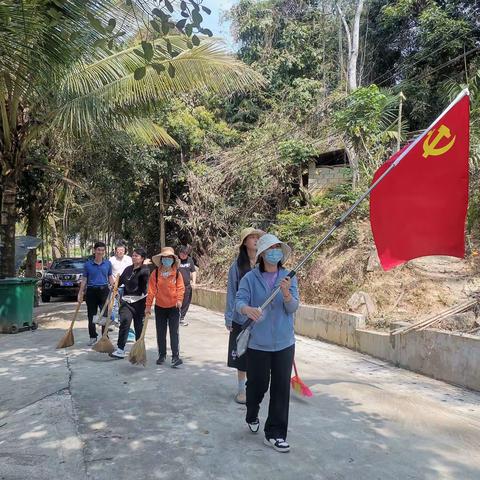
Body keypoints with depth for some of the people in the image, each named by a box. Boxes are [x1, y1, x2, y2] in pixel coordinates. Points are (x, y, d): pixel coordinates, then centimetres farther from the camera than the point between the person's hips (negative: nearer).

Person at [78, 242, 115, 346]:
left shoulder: (108, 263, 4)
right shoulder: (87, 264, 1)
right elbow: (84, 279, 4)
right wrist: (80, 293, 0)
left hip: (104, 291, 0)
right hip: (91, 291, 0)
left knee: (105, 314, -2)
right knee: (91, 315, 8)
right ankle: (93, 336, 22)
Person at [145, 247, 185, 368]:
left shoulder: (177, 273, -4)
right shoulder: (155, 273, -3)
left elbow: (180, 288, -7)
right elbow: (151, 290, -3)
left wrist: (179, 300, -24)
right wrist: (148, 305, -5)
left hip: (174, 307, -2)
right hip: (160, 307, 2)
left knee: (174, 332, -2)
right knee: (160, 333, 12)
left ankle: (175, 356, 2)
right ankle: (162, 355, 26)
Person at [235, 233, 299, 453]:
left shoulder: (289, 277, 0)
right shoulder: (250, 278, -6)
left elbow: (293, 307, -7)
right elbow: (239, 301, -16)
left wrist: (286, 293, -28)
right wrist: (247, 309, -39)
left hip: (284, 342, 2)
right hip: (258, 342, -1)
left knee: (281, 388, 3)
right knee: (257, 384, 12)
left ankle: (274, 434, 17)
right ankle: (252, 416, 44)